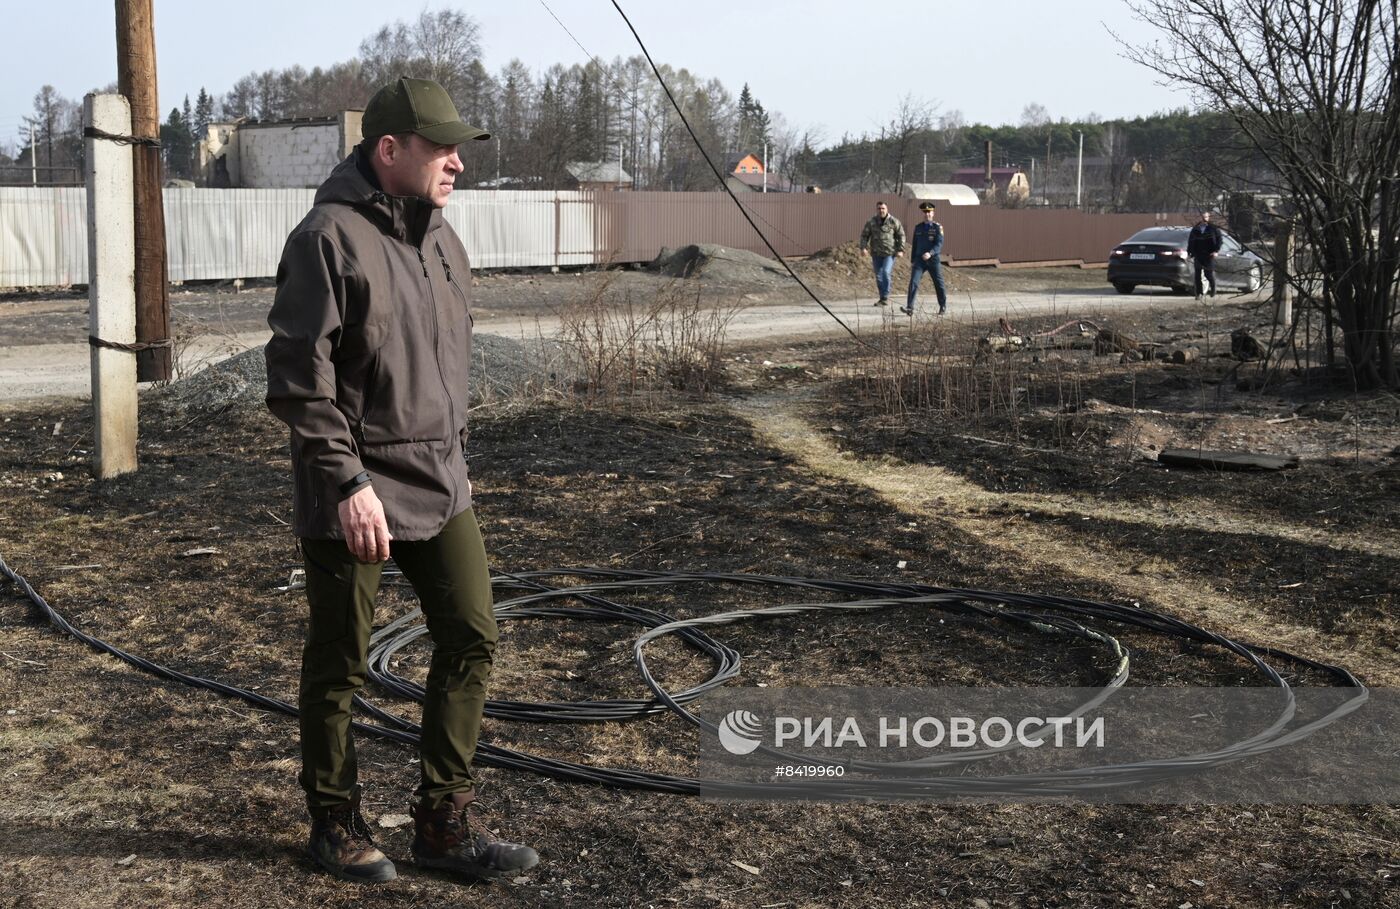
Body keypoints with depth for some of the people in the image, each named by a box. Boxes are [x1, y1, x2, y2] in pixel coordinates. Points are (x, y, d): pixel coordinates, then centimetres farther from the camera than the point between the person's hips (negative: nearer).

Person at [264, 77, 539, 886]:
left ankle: (445, 824, 18)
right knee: (339, 665, 7)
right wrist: (348, 484, -22)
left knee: (471, 638, 6)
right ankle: (336, 824, 26)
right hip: (352, 496, -7)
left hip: (440, 488, 8)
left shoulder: (439, 237, 10)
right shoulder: (330, 238, -15)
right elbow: (298, 378, -19)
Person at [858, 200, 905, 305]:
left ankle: (885, 297, -9)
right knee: (878, 276, 6)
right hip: (876, 253, 3)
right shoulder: (871, 222, 2)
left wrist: (900, 250, -6)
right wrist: (863, 247, -11)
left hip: (890, 253, -3)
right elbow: (864, 235, 4)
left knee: (886, 272, -18)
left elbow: (901, 236, 2)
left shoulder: (894, 221, -2)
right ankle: (882, 298, 17)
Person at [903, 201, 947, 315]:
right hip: (919, 260, 2)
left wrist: (930, 253, -34)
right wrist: (912, 261, 13)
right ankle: (909, 308, -20)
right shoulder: (918, 227, 8)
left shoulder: (937, 227, -4)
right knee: (913, 282, -15)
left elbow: (939, 244, -16)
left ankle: (943, 306, 30)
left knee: (938, 284, 10)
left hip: (933, 260, -2)